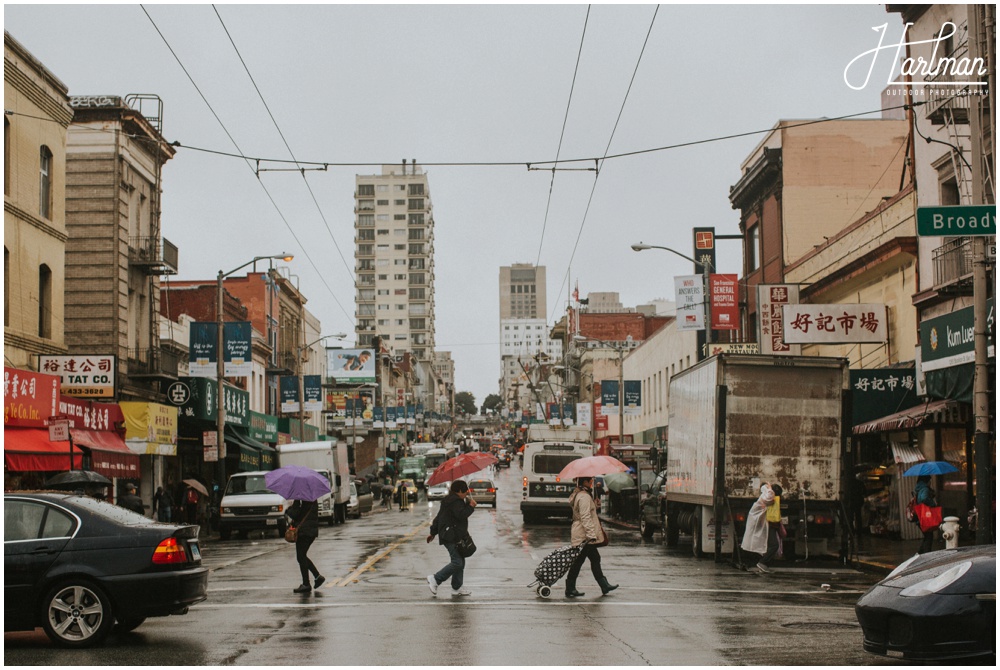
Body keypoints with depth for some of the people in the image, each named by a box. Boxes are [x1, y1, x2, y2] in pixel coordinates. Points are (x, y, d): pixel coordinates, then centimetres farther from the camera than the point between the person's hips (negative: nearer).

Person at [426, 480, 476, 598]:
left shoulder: (450, 500, 20)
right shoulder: (455, 501, -13)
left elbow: (439, 517, 23)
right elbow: (461, 514, -27)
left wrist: (433, 532, 29)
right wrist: (471, 506, -11)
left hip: (455, 536, 11)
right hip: (452, 537, -11)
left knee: (460, 562, 11)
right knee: (457, 563, -12)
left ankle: (457, 589, 13)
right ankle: (435, 579, -5)